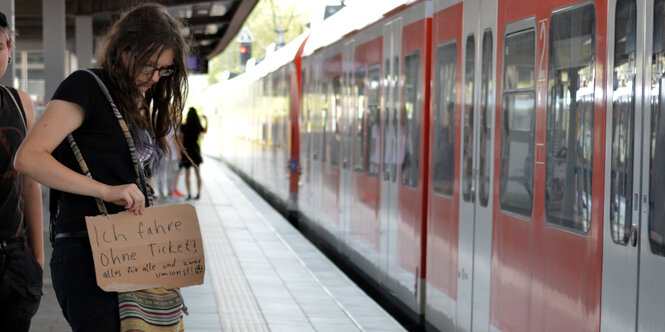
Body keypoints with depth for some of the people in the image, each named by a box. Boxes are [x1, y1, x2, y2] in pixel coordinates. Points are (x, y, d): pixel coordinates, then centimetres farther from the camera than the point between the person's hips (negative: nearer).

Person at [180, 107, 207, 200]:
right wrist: (206, 120, 35)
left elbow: (181, 140, -11)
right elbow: (205, 130, 21)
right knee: (197, 173, 11)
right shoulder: (198, 127, -3)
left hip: (186, 150, -3)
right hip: (196, 150, 3)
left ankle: (189, 194, -2)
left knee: (187, 174, 3)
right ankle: (198, 193, 10)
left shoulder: (184, 127, -12)